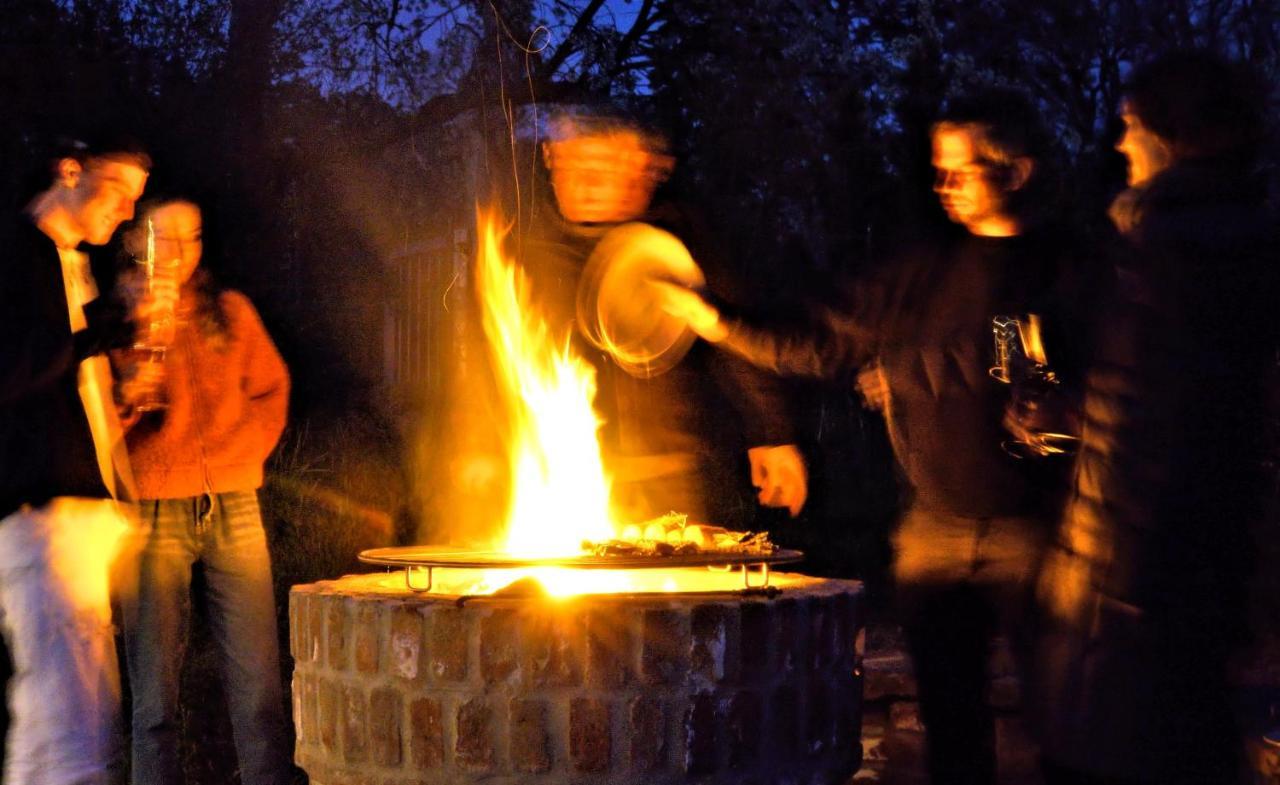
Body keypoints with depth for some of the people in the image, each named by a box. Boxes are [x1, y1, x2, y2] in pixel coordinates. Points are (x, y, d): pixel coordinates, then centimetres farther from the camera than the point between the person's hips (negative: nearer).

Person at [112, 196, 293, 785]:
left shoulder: (230, 311, 16)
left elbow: (271, 391, 16)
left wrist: (236, 454, 3)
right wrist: (125, 398, -17)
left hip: (232, 509, 2)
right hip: (153, 512, -2)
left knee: (259, 683, -3)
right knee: (156, 690, -3)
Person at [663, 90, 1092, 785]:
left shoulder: (1064, 269, -1)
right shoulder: (926, 274, 14)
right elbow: (824, 346, 16)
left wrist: (900, 370, -7)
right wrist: (716, 324, 9)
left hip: (1028, 530, -5)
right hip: (933, 527, 5)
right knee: (948, 711, 9)